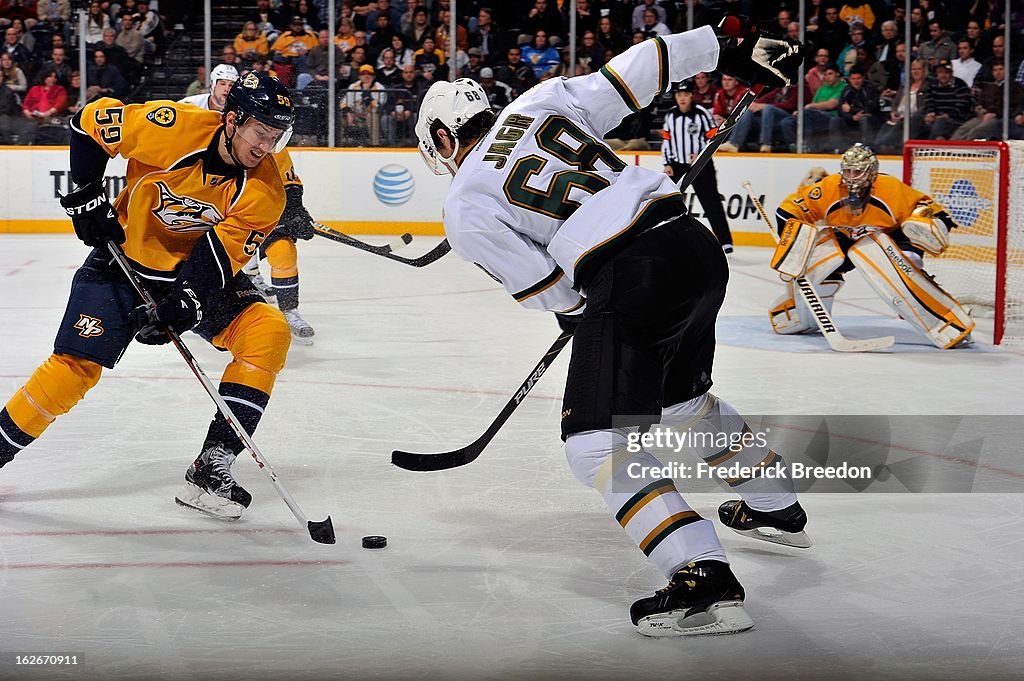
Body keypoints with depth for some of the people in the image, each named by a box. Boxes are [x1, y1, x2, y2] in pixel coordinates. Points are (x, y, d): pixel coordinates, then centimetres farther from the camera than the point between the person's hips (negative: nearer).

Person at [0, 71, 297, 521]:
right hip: (123, 260, -2)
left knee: (268, 332, -19)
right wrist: (86, 196, -11)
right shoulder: (173, 127, -24)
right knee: (76, 365, -12)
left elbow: (219, 259, -22)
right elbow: (91, 121, -10)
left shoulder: (264, 191, -18)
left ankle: (211, 467, -16)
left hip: (197, 275, 2)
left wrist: (181, 306, -36)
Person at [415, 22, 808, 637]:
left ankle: (705, 579, -16)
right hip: (696, 245, 8)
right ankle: (777, 507, 48)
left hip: (631, 279, -8)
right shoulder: (539, 102, 15)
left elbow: (548, 290, 1)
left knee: (598, 441, -3)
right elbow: (637, 70, 10)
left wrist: (579, 310, 22)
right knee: (687, 398, 31)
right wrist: (729, 50, 17)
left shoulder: (466, 207, 2)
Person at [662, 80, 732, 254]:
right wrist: (667, 164, 5)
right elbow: (666, 140, 12)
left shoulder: (702, 114, -10)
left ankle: (725, 241, -5)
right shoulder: (671, 115, 5)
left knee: (711, 203, -6)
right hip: (677, 165, 5)